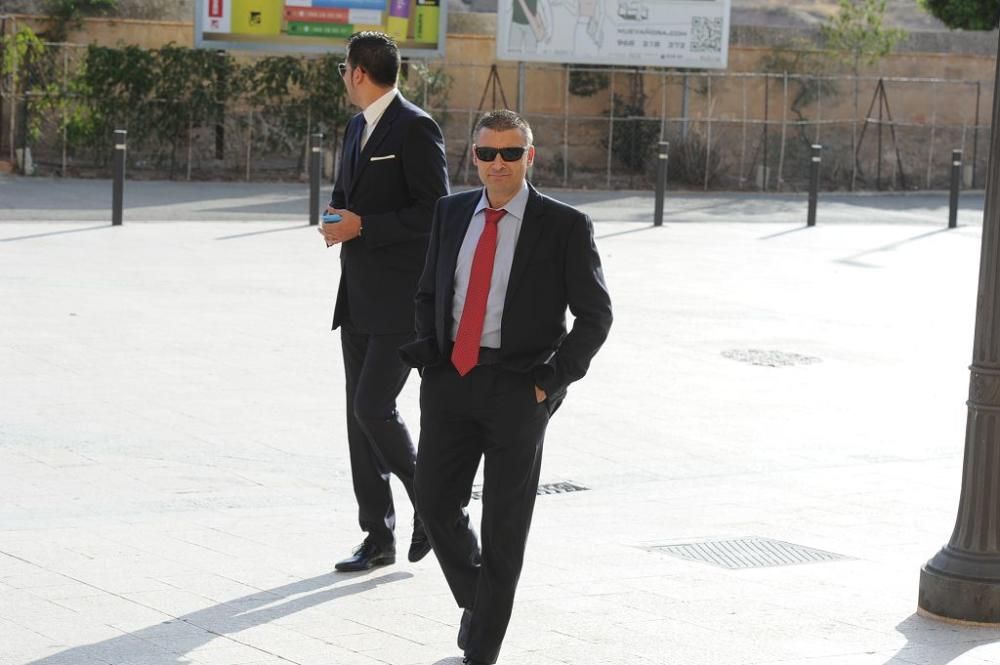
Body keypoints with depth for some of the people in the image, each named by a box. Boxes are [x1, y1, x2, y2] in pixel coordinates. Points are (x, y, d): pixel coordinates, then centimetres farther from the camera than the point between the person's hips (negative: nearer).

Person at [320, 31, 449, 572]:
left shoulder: (415, 129, -12)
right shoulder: (357, 127, 15)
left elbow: (434, 212, -17)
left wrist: (362, 226, -18)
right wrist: (337, 216, 5)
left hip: (402, 299, -9)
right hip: (360, 299, 9)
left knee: (374, 407, -13)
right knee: (360, 415, 8)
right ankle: (378, 537, 14)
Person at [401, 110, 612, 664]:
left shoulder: (565, 226, -6)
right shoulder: (452, 213, 8)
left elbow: (596, 315, -3)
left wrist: (551, 382, -9)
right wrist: (428, 349, 5)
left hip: (517, 387, -4)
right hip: (449, 379, 4)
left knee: (504, 527, 2)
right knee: (436, 504, 3)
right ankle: (475, 601, 32)